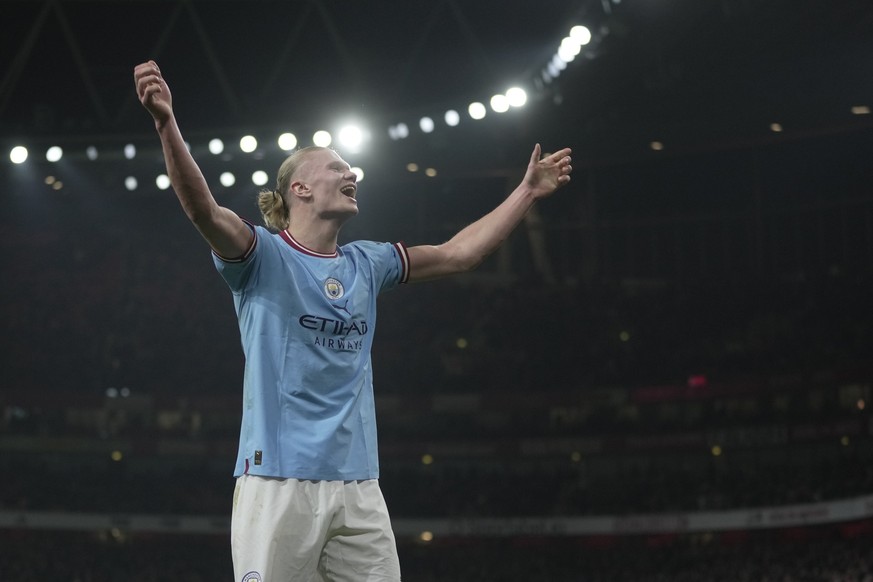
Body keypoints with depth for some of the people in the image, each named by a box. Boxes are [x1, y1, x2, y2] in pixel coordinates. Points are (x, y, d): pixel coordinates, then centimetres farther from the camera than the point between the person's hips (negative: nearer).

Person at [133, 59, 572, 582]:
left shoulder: (366, 264, 17)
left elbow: (460, 253, 24)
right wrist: (166, 123, -33)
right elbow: (204, 209, -18)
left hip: (359, 486, 6)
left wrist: (528, 192, 26)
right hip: (278, 482, -5)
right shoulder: (264, 254, 0)